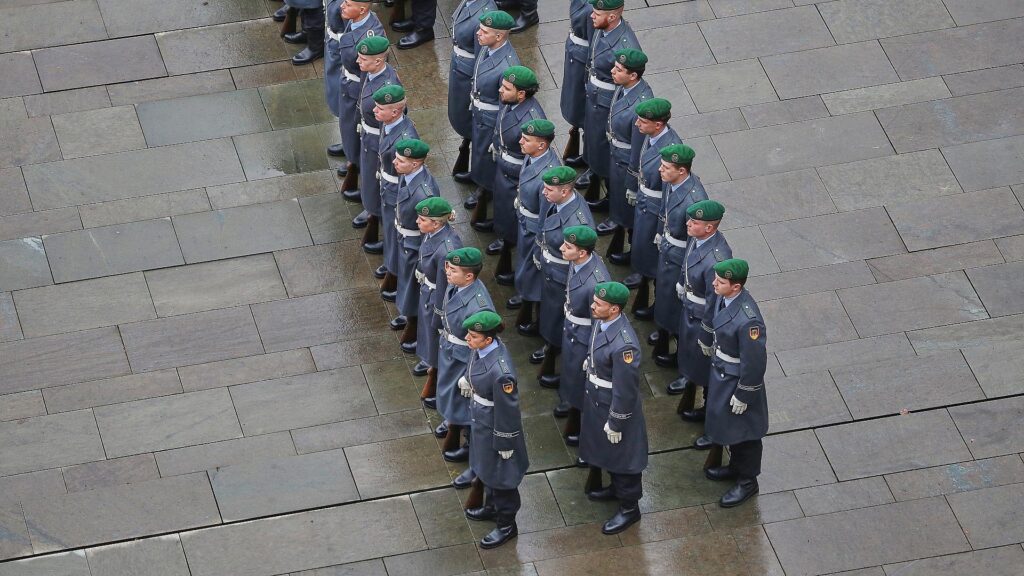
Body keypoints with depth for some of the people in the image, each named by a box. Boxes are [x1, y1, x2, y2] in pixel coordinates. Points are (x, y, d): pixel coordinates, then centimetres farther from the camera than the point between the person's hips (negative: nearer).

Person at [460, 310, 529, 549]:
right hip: (481, 422, 8)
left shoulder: (500, 372, -40)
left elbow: (507, 410, -27)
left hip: (495, 428, -8)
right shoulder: (482, 348, -16)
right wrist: (468, 379, 21)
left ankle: (507, 524, 36)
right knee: (486, 467, 30)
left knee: (499, 474, 15)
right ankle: (492, 507, 55)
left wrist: (505, 444, -17)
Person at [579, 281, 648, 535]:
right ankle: (617, 488, 53)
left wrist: (615, 424, -19)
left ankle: (629, 508, 32)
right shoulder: (602, 322, -11)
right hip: (597, 400, 9)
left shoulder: (623, 345, -38)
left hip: (617, 407, -9)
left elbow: (625, 389, -28)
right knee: (605, 450, 29)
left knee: (622, 455, 13)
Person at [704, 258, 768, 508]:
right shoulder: (723, 298, -13)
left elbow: (754, 362, -28)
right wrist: (715, 348, 21)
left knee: (743, 431, 14)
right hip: (721, 374, 8)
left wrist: (742, 396, -18)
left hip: (739, 380, -8)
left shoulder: (747, 320, -38)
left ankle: (747, 481, 35)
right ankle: (736, 466, 51)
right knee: (727, 424, 28)